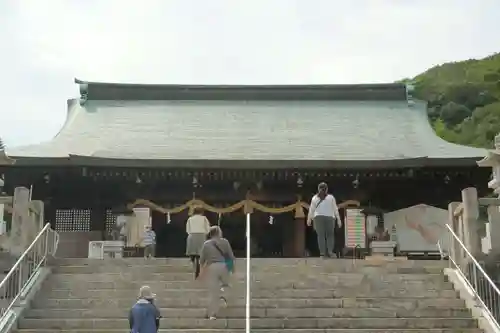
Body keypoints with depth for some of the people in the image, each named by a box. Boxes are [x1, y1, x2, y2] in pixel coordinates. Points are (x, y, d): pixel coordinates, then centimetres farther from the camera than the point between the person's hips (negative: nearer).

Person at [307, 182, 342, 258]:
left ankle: (322, 253, -11)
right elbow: (335, 209, 5)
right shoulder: (331, 197, 8)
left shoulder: (315, 198, 9)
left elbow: (311, 209, 10)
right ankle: (330, 251, -10)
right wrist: (338, 219, 7)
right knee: (330, 235, 7)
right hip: (329, 218, 0)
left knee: (321, 235, -2)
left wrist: (309, 219, 21)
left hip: (318, 218, 0)